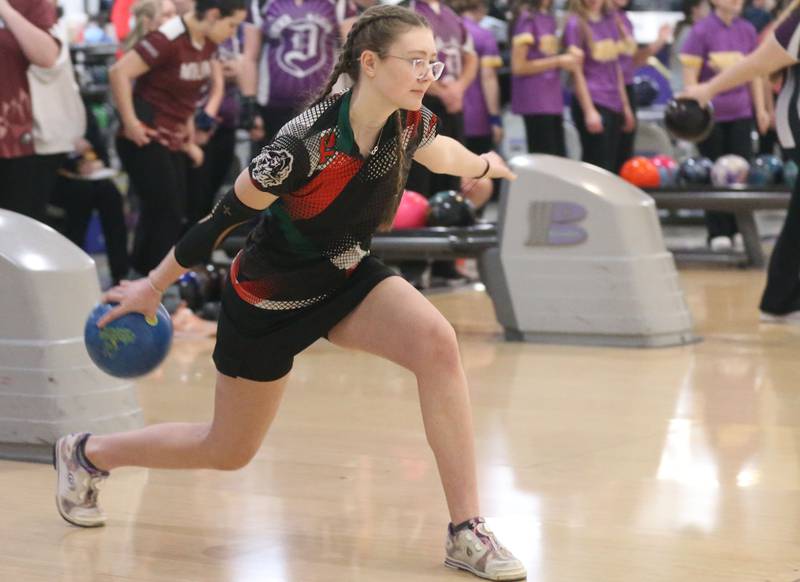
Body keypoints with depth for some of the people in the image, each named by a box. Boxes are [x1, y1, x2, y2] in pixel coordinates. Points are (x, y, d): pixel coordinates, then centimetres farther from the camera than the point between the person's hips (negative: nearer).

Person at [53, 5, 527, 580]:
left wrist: (482, 164, 34)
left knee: (437, 343, -25)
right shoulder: (305, 145, -33)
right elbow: (224, 216, -20)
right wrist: (153, 287, -8)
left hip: (348, 276, 5)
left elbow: (438, 151, 14)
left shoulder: (411, 123, -15)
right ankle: (86, 453, 38)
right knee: (228, 451, 11)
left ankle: (466, 531, -18)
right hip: (269, 299, -5)